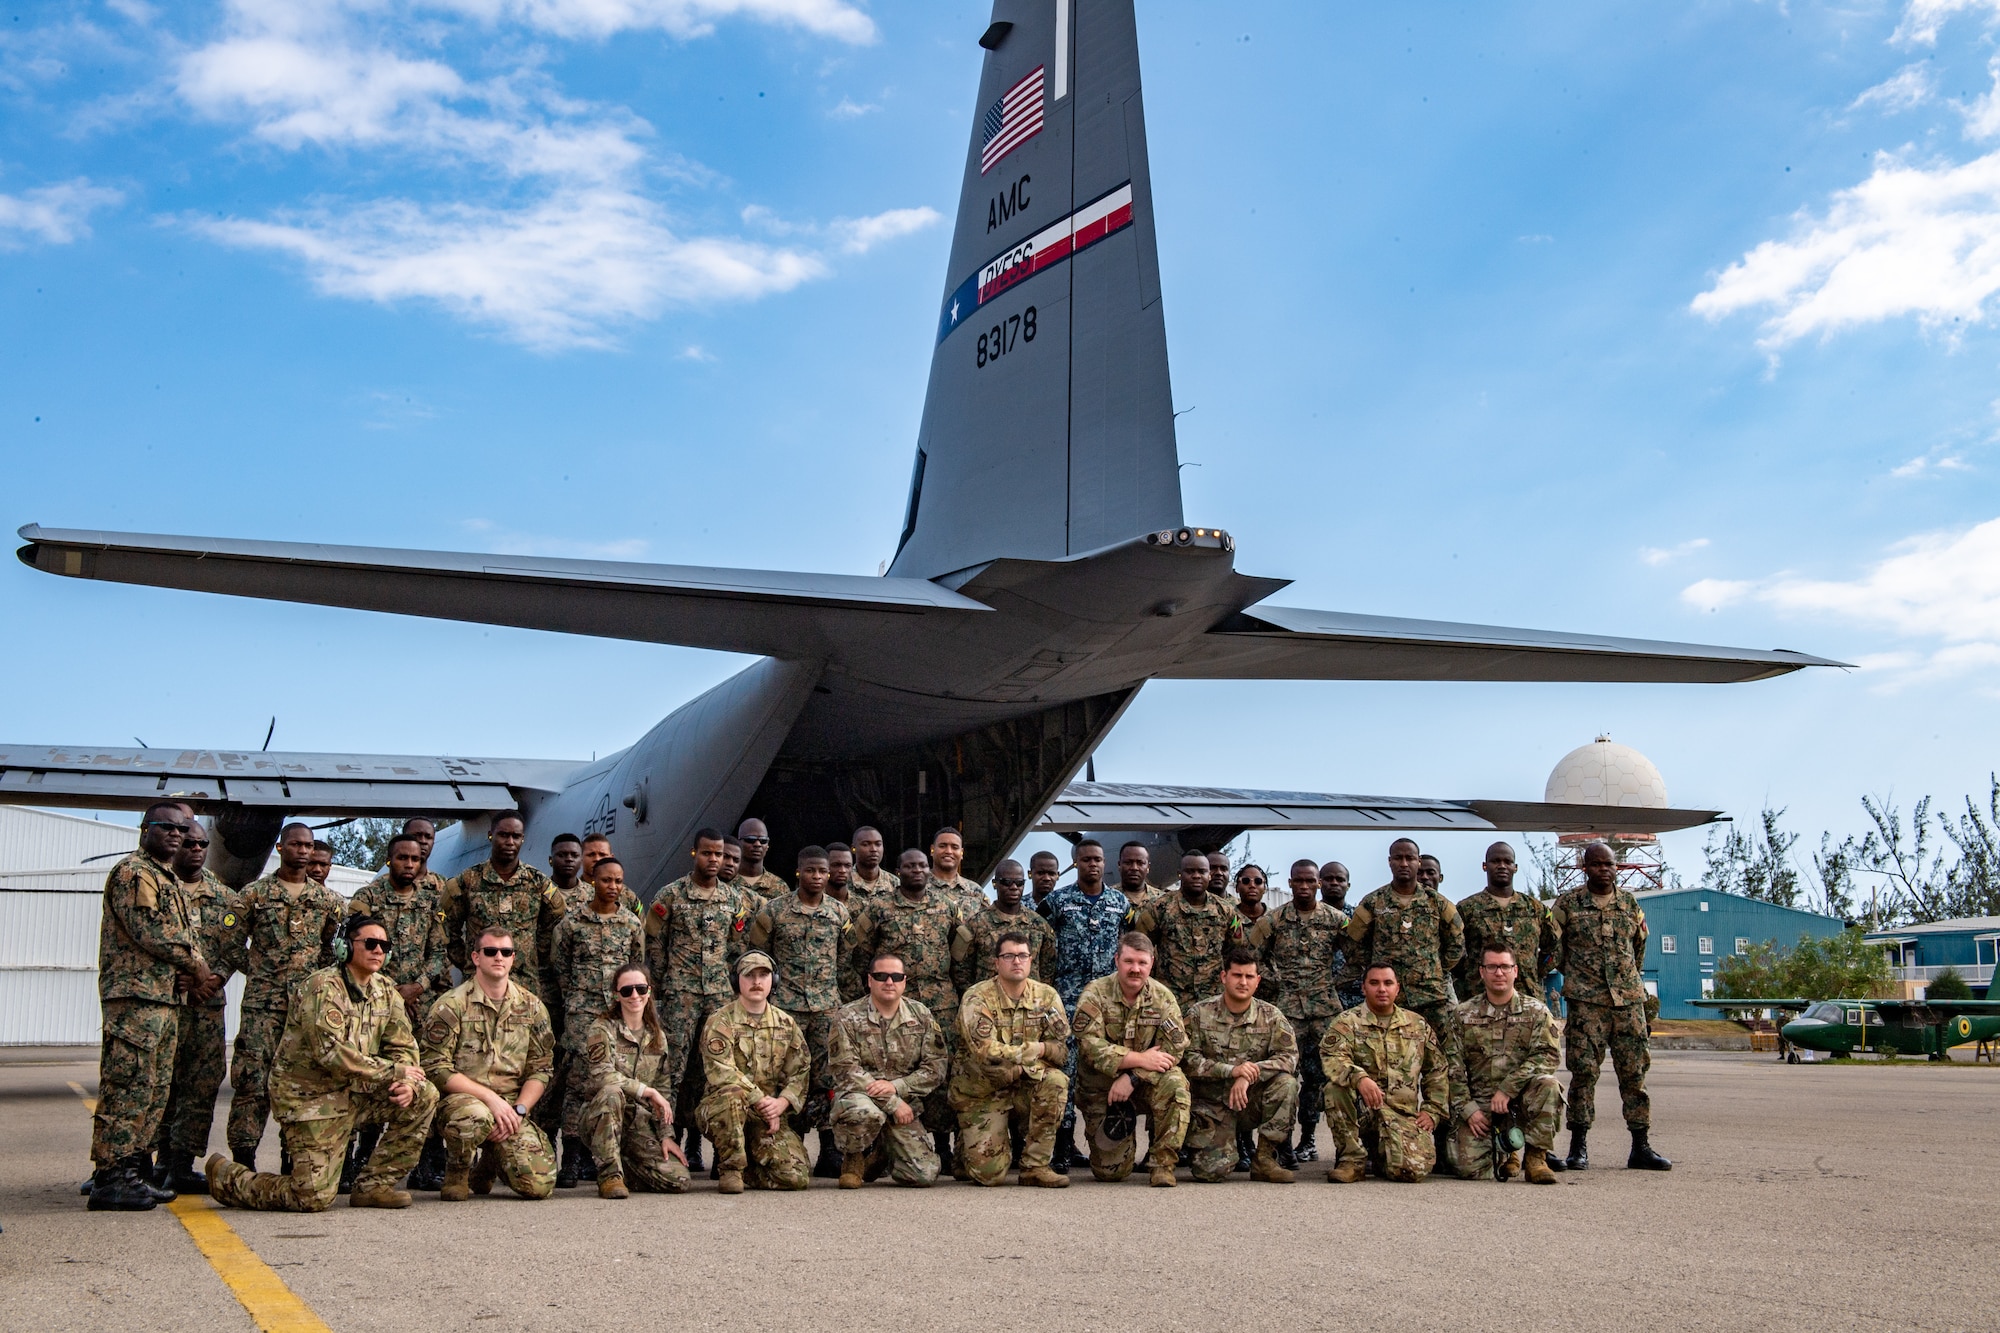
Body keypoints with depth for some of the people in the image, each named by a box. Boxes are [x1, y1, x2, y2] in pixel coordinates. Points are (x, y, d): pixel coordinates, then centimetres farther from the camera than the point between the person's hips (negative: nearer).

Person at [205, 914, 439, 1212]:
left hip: (354, 1092, 7)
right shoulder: (322, 987, -17)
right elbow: (331, 1054, -27)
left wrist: (408, 1083, -17)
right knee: (315, 1198, -12)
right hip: (310, 1098, -7)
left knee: (424, 1097, -10)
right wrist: (393, 1071, -21)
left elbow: (403, 1048, 6)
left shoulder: (386, 991, 7)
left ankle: (372, 1185, 0)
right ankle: (226, 1176, 14)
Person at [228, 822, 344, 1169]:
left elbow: (339, 947, 17)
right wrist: (258, 971, 4)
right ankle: (243, 1157, -3)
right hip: (262, 1000, -2)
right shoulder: (254, 894, 6)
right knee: (251, 1077, -8)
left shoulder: (328, 899, 12)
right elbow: (234, 945, 9)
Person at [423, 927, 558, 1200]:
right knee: (476, 1116, -41)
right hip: (459, 1097, -3)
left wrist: (518, 1110, -8)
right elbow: (436, 1067, -10)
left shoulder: (531, 1007, 9)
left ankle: (488, 1163, 21)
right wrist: (490, 1098, -18)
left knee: (540, 1185, -16)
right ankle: (456, 1172, -4)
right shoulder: (451, 1005, -4)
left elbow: (541, 1069, 9)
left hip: (512, 1106, 4)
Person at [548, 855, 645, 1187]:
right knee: (578, 1082, -11)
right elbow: (558, 966, 7)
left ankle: (592, 1155, 11)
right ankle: (571, 1160, -11)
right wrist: (575, 999, 3)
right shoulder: (571, 921, 3)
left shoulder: (632, 924, 10)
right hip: (582, 1011, -3)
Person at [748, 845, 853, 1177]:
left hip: (828, 1006, 2)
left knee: (827, 1076, 0)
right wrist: (773, 981, 4)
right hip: (786, 1005, -2)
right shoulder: (774, 910, 1)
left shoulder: (840, 913, 9)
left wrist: (832, 983, 12)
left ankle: (830, 1151, 5)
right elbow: (757, 952, 9)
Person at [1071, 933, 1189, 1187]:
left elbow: (1174, 1048, -14)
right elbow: (1090, 1046, -21)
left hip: (1147, 1082, 1)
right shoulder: (1095, 994, -10)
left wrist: (1132, 1077, -25)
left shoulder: (1163, 997, -4)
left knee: (1175, 1084, -33)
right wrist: (1141, 1059, -27)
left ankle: (1164, 1164, -19)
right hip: (1100, 1089, -1)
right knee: (1110, 1172, -3)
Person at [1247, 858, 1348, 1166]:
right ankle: (1283, 1142, -7)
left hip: (1325, 1005, 2)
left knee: (1318, 1072, 5)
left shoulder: (1336, 919, 4)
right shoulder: (1273, 921, 2)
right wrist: (1273, 979, 2)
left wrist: (1338, 977, 3)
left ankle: (1308, 1137, 17)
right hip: (1287, 1005, -1)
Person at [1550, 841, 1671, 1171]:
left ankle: (1641, 1147, 8)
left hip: (1629, 998, 3)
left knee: (1634, 1071, 2)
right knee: (1584, 1070, -5)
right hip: (1586, 999, -3)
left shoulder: (1630, 903, 11)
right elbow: (1554, 947, 8)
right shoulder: (1567, 904, 2)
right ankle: (1578, 1147, 1)